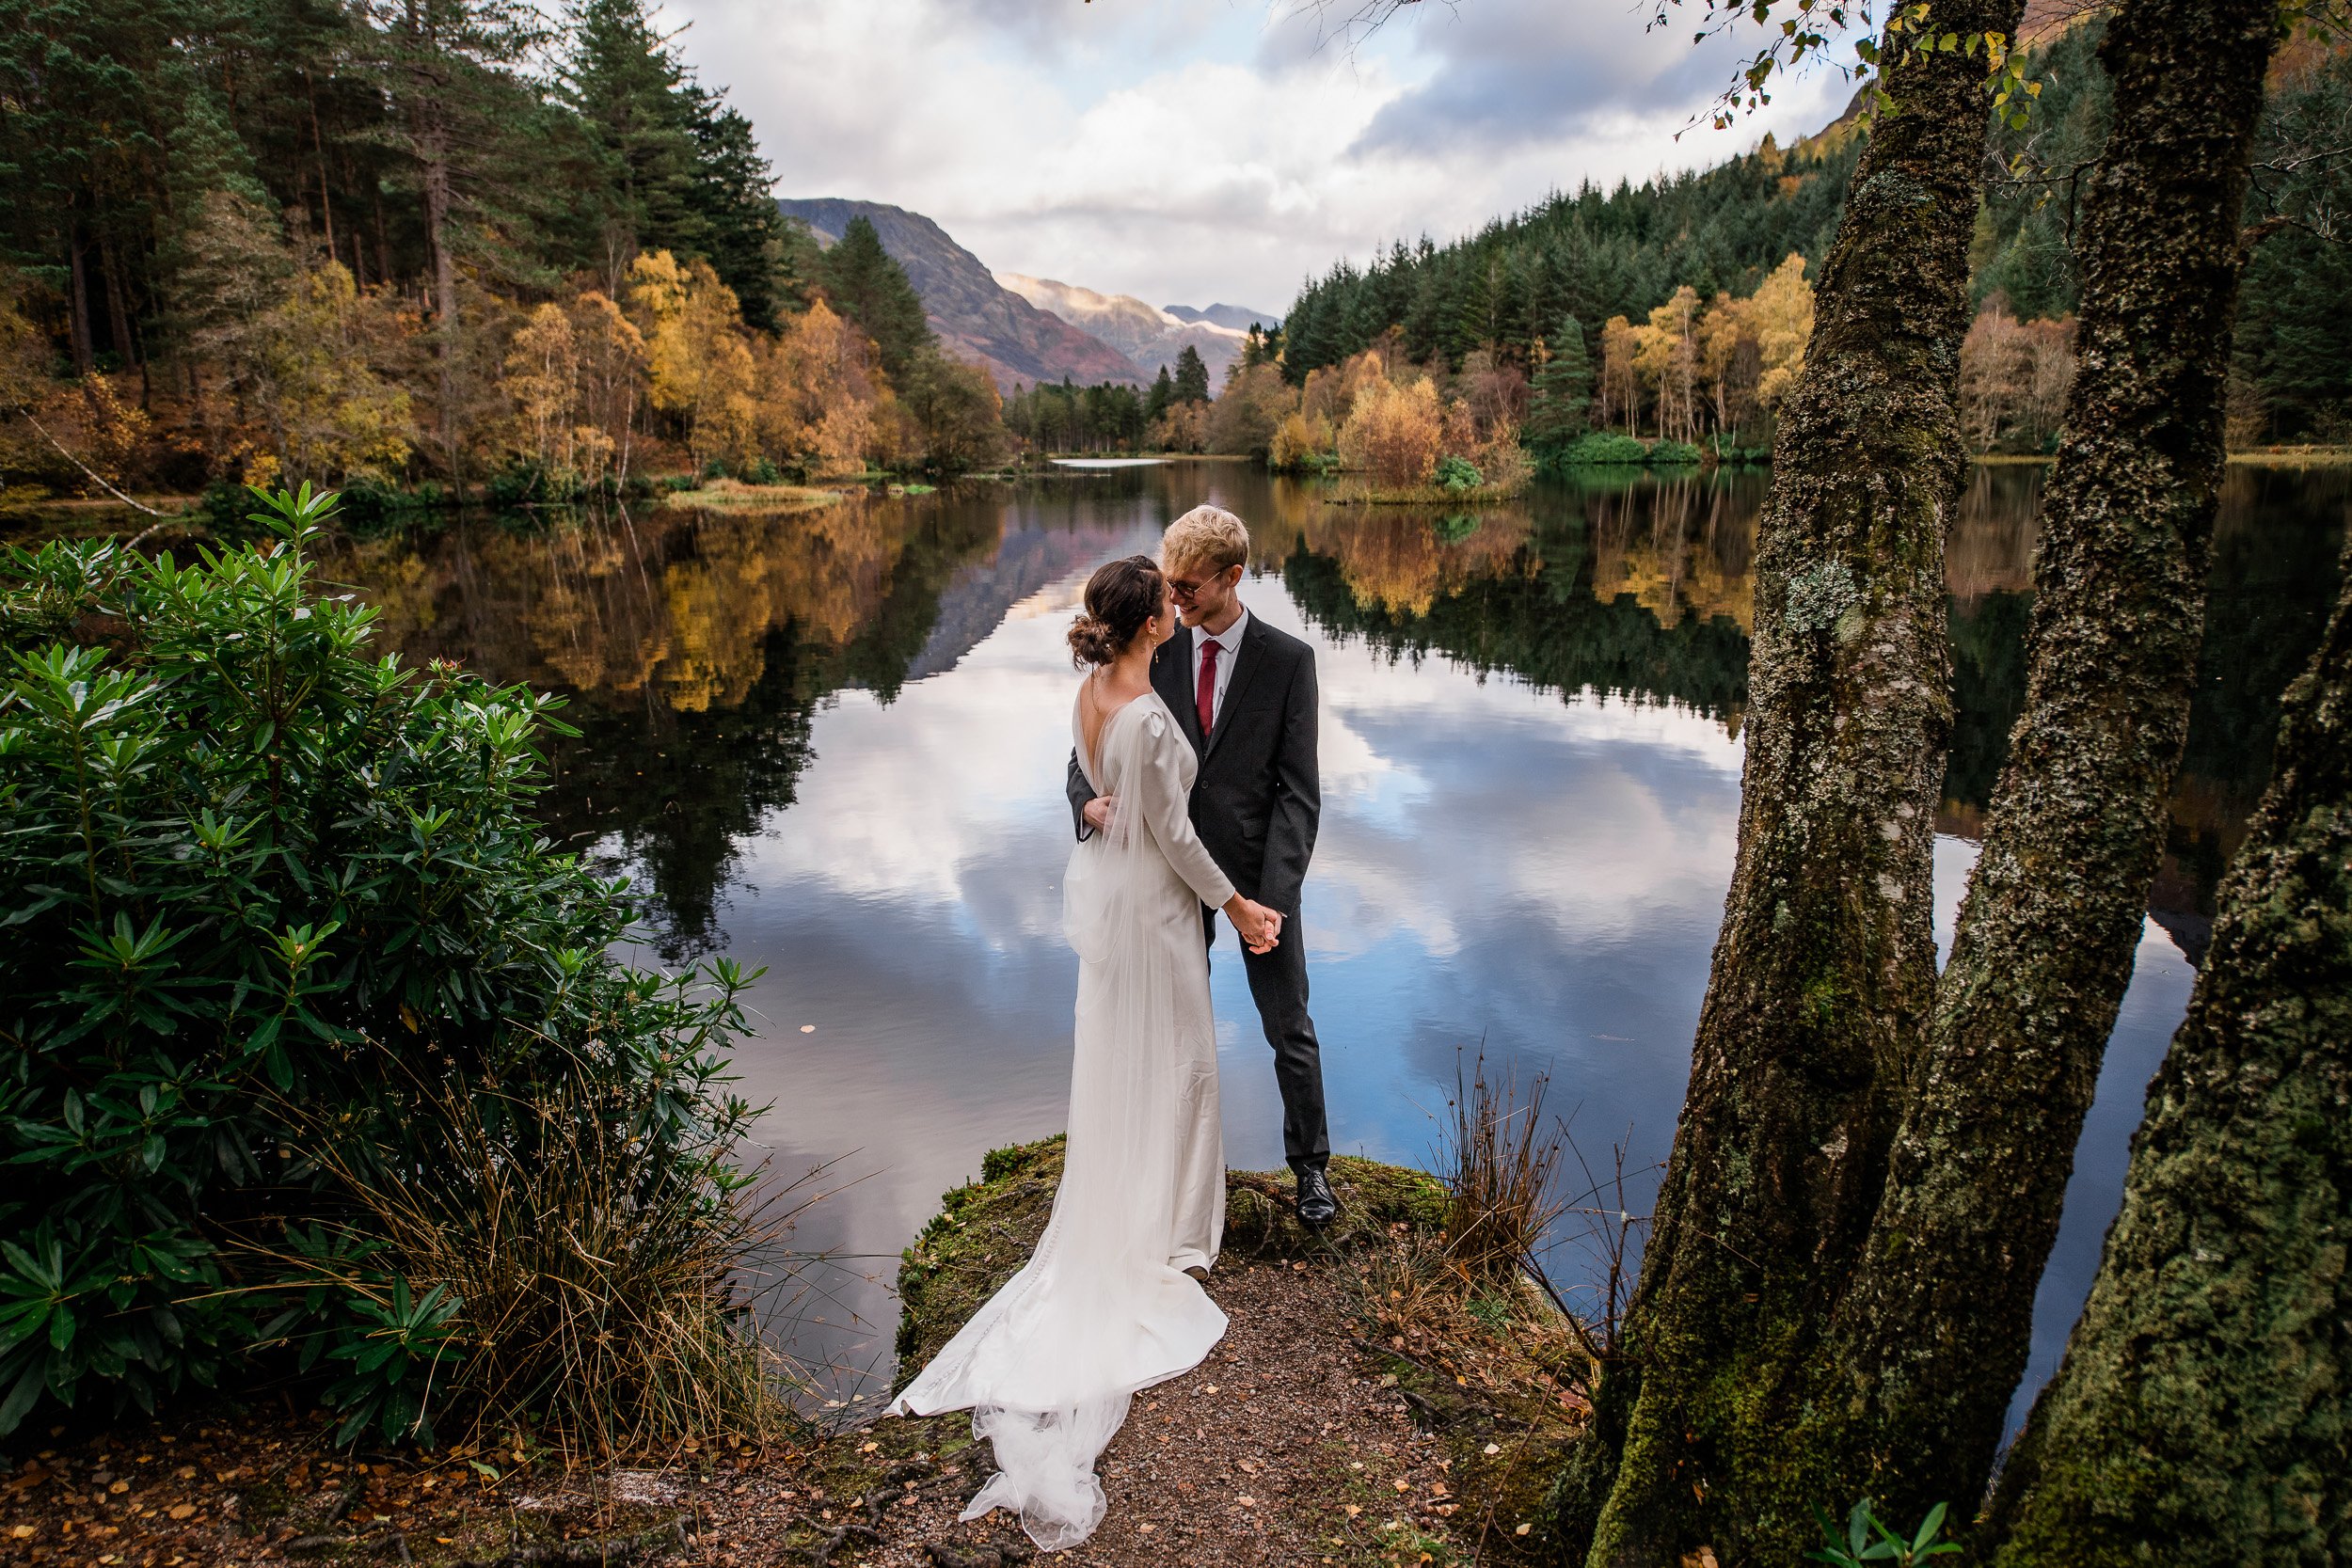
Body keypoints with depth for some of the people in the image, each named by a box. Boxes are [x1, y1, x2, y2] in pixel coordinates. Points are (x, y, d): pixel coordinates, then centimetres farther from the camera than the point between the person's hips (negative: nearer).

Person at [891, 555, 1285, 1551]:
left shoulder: (1092, 692, -3)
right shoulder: (1149, 719, -29)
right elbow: (1172, 834, -21)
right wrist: (1237, 906, -11)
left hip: (1107, 888, 8)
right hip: (1151, 902, -8)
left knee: (1115, 1053, 22)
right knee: (1163, 1061, 9)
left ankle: (1112, 1212, 40)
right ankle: (1158, 1233, 26)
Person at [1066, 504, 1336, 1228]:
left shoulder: (1288, 660, -9)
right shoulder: (1155, 653, -2)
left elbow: (1296, 790, -11)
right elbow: (1094, 743, 0)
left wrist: (1272, 897, -20)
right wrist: (1090, 798, -25)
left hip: (1258, 873, -2)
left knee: (1290, 1031, 11)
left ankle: (1309, 1164, 32)